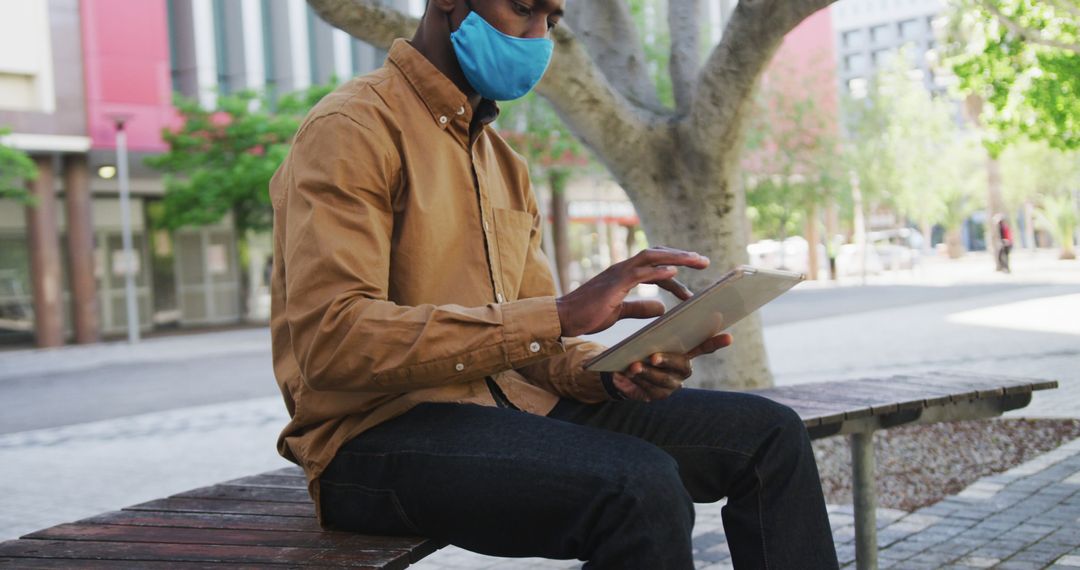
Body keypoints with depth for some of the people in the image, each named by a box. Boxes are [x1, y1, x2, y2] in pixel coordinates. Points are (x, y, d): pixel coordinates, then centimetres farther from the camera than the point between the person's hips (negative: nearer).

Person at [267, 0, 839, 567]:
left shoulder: (503, 162, 18)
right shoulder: (352, 129, -9)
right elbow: (331, 342, -21)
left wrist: (611, 370, -7)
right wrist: (558, 314, -24)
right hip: (380, 436, -8)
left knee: (767, 435, -3)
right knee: (640, 487, -33)